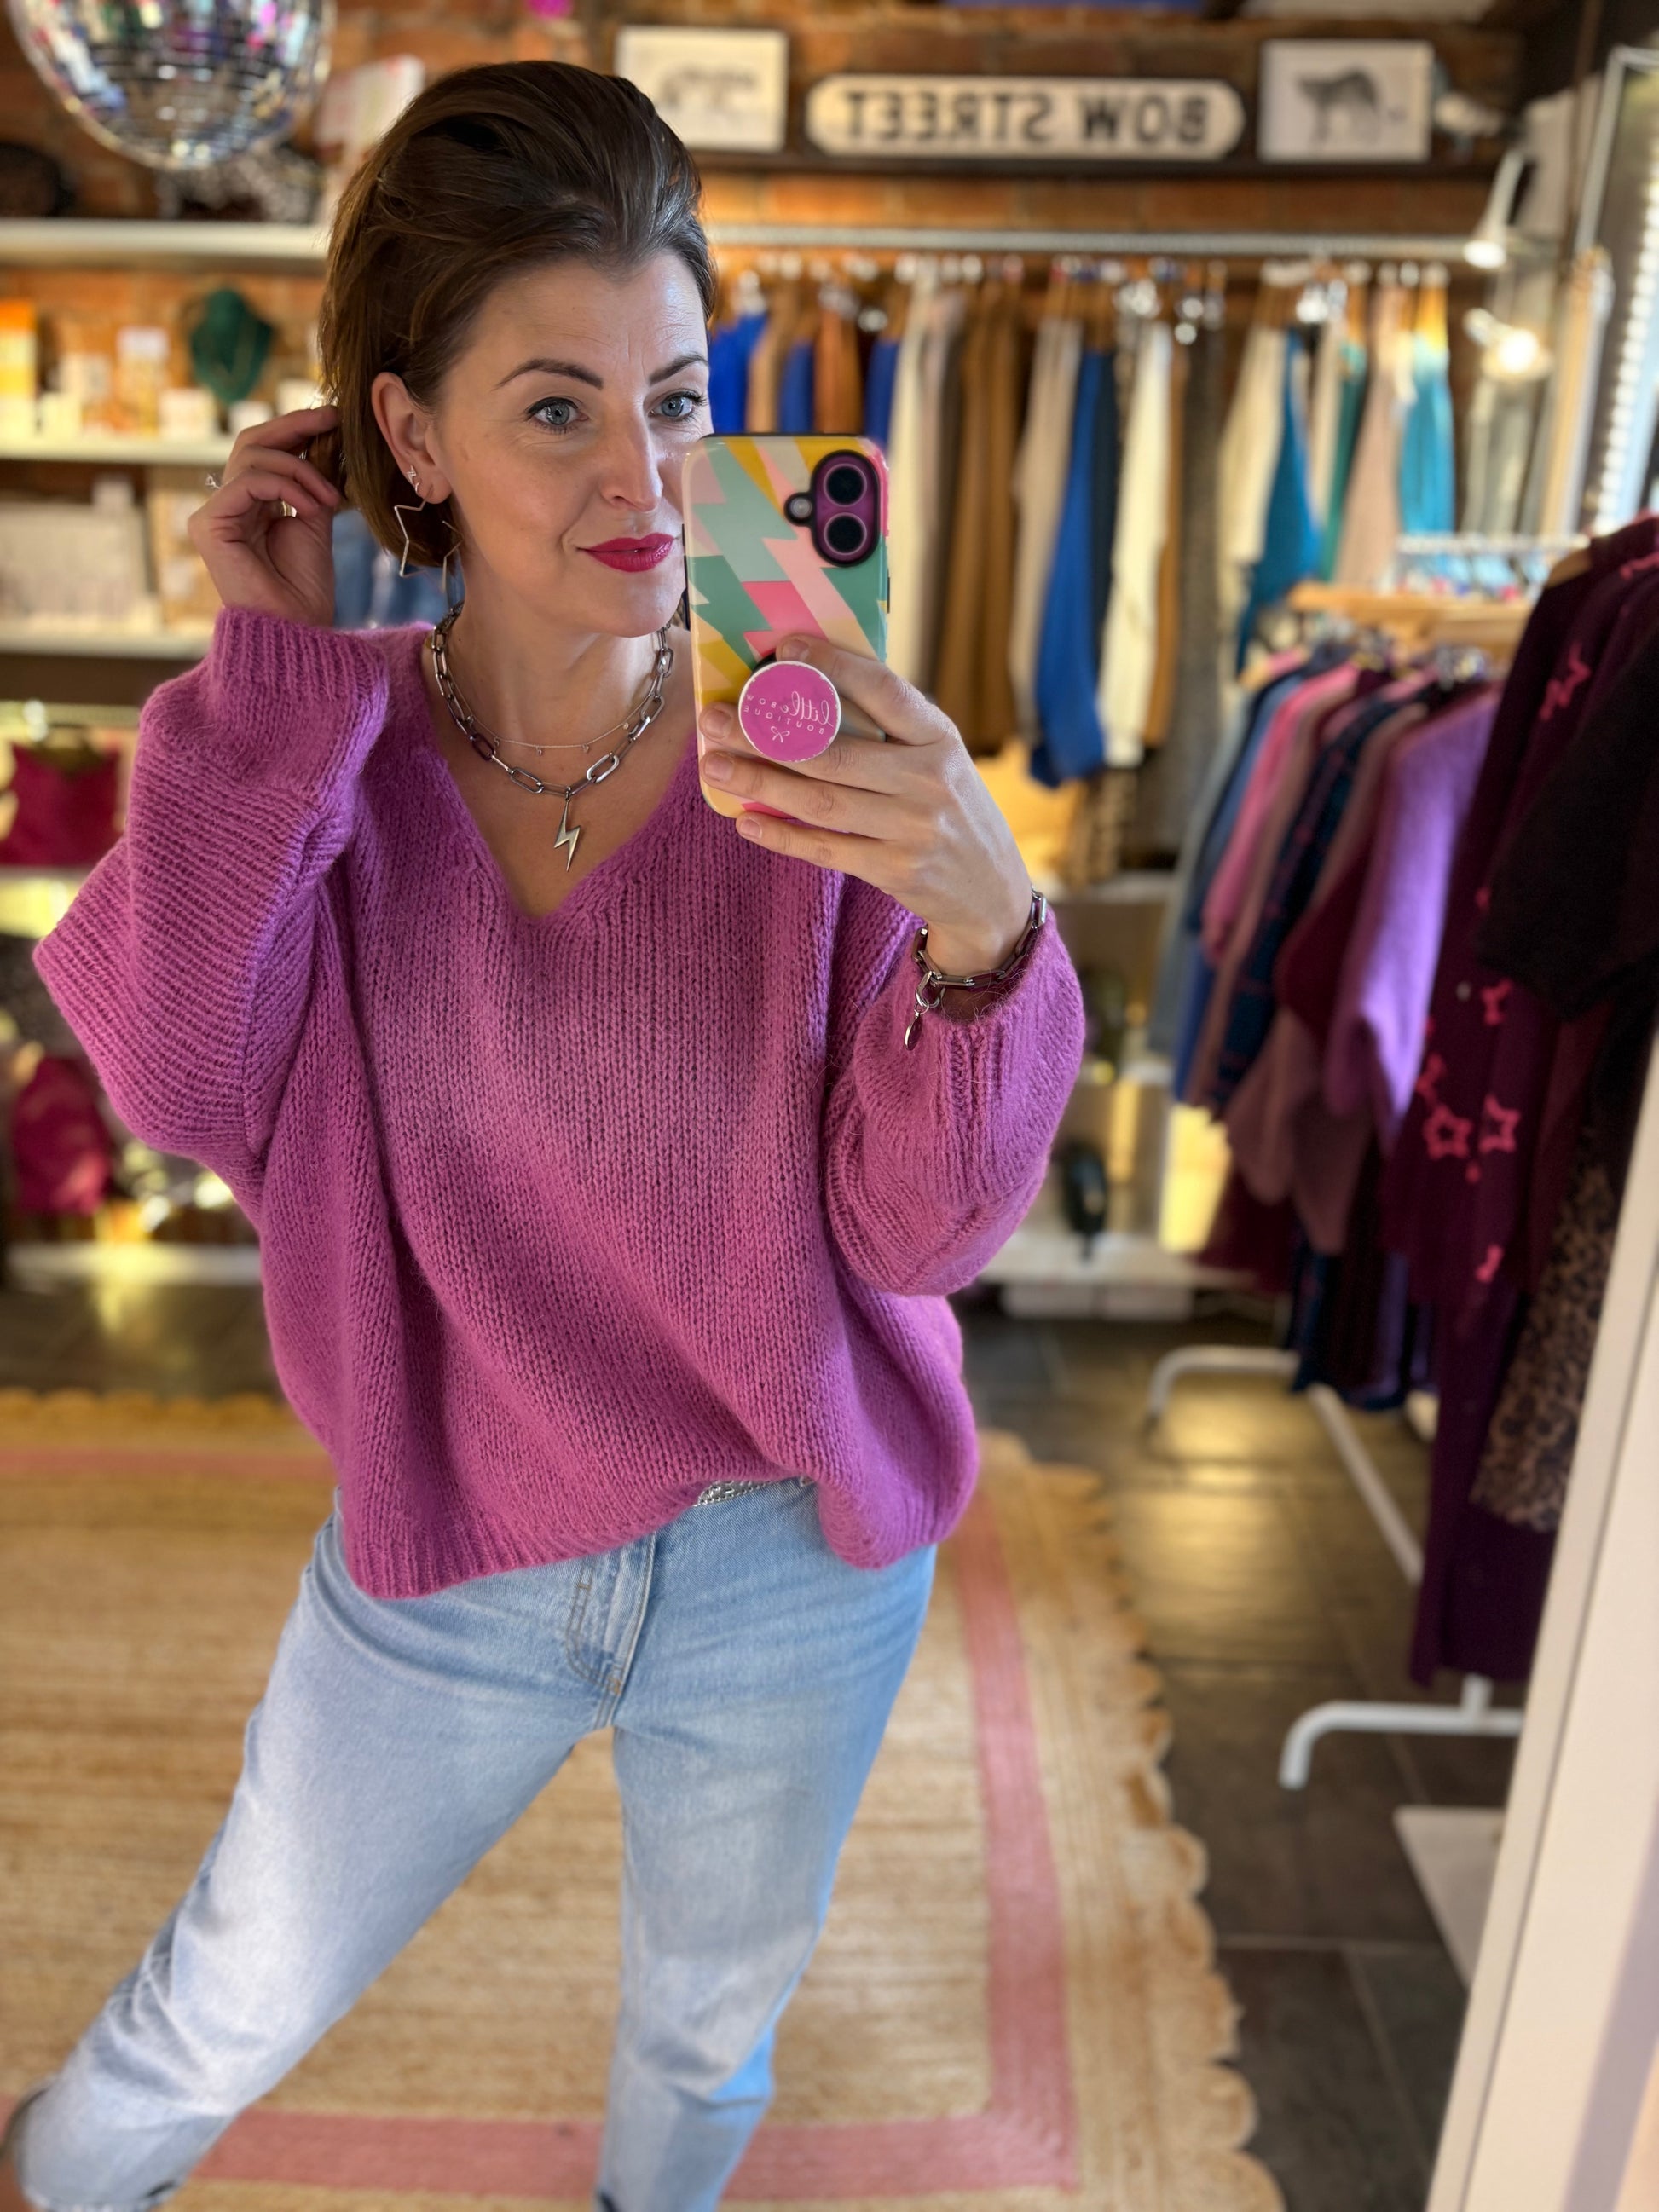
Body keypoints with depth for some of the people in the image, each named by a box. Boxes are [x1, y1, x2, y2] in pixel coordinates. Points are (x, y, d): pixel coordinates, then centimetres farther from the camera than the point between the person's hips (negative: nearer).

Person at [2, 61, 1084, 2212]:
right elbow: (184, 1078, -27)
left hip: (790, 1567, 0)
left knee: (712, 2023, 28)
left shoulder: (821, 763, -17)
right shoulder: (321, 748, -11)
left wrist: (985, 932, -37)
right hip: (445, 1561, 1)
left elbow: (923, 1228, -19)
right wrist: (271, 666, -24)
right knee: (239, 1997, 25)